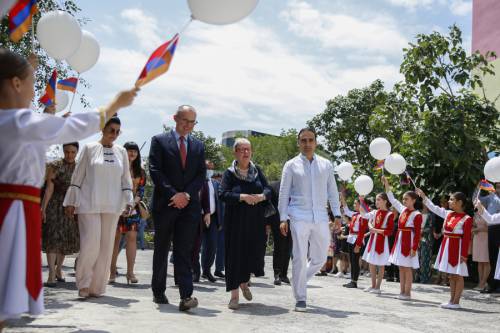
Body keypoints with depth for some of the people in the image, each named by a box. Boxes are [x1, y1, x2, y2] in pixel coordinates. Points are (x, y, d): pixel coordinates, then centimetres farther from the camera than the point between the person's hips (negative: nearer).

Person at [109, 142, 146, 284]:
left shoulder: (140, 172, 13)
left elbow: (141, 190, 9)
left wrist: (134, 202, -9)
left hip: (133, 207, 3)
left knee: (132, 237, -2)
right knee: (115, 237, -2)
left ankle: (130, 272, 0)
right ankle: (112, 272, 4)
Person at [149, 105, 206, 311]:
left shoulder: (198, 146, 14)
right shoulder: (159, 141, 4)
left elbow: (201, 175, 8)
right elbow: (155, 171, -5)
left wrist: (186, 194, -8)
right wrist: (172, 195, -13)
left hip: (189, 205, 2)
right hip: (165, 204, -1)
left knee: (184, 252, -5)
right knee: (161, 250, 9)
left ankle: (186, 296, -11)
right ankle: (158, 292, 21)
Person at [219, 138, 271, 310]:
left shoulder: (257, 170, 9)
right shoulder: (229, 173, -2)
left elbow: (268, 189, 6)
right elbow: (223, 194, -11)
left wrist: (262, 196, -16)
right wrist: (242, 197, -22)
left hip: (256, 221, 3)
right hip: (236, 222, -3)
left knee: (254, 253, 2)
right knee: (235, 255, -1)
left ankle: (244, 282, 33)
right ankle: (234, 295, 9)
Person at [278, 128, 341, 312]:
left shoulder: (326, 164, 12)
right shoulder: (291, 165, 5)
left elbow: (332, 191, 14)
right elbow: (284, 193, 4)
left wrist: (337, 214, 6)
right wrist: (283, 218, -2)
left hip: (321, 218, 3)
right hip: (299, 217, -3)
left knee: (319, 258, 7)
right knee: (300, 258, -4)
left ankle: (299, 280, 32)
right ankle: (300, 298, 5)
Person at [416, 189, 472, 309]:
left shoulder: (466, 219, -13)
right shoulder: (448, 214, 7)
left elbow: (466, 238, -14)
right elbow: (434, 208, 18)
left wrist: (464, 254, -16)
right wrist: (423, 196, 19)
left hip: (457, 248, -7)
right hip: (447, 246, 7)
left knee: (458, 275, 1)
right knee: (451, 275, 13)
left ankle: (456, 302, 5)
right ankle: (452, 300, 20)